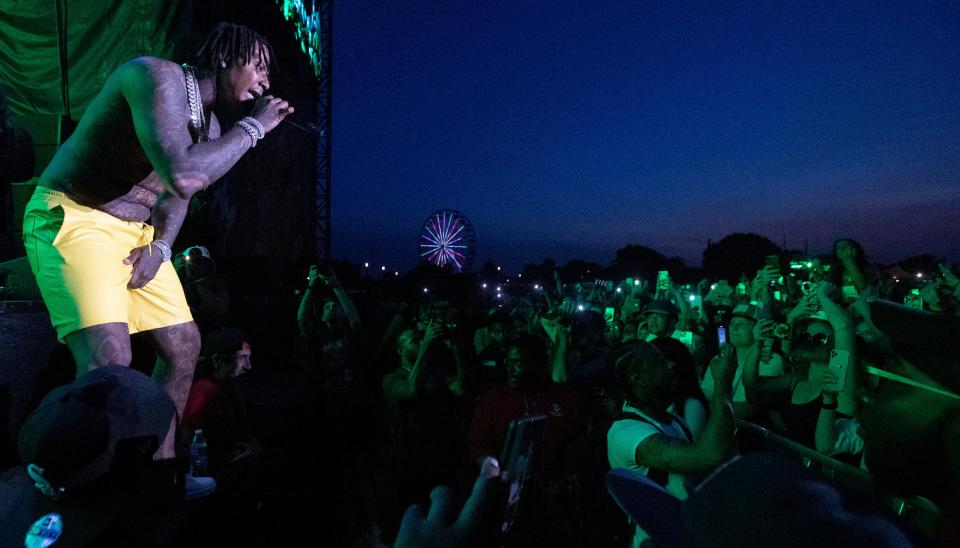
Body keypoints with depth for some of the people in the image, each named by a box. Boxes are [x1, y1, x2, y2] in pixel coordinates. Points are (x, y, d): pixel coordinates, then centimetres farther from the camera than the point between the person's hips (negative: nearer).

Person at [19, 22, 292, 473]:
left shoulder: (213, 123, 7)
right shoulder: (159, 76, -20)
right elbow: (182, 176, -37)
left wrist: (160, 246, 0)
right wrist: (254, 126, -25)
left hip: (136, 232, 8)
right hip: (70, 218, -8)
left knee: (184, 344, 8)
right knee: (110, 359, -23)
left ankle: (161, 459, 23)